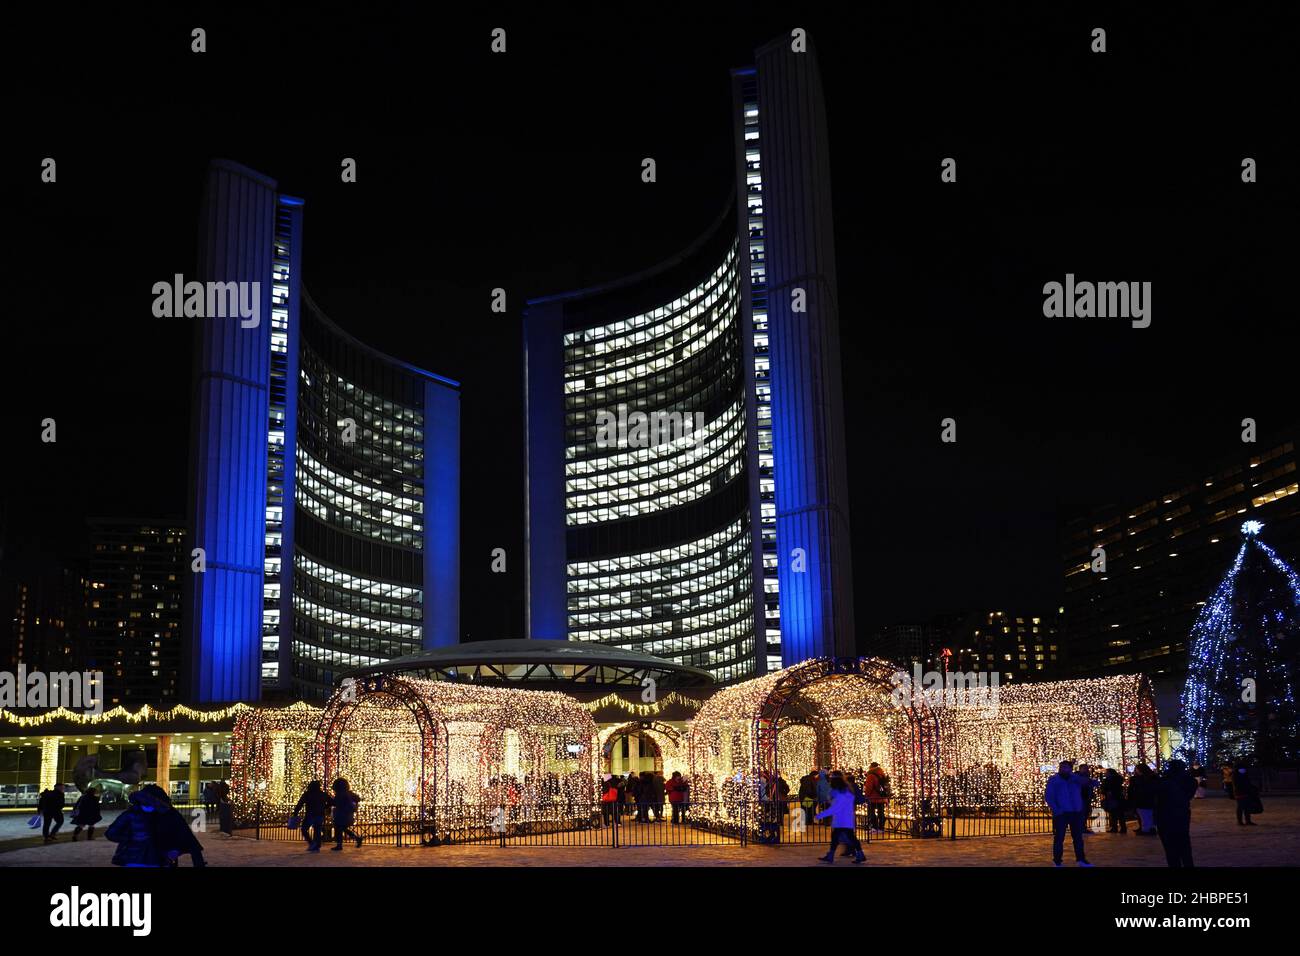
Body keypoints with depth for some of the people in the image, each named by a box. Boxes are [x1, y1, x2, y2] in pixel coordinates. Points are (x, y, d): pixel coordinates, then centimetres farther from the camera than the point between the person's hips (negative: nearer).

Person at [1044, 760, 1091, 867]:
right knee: (1059, 837, 0)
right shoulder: (1054, 780, -1)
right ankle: (1057, 861, 8)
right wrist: (1056, 809, -17)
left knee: (1078, 837, 10)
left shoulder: (1076, 779, 6)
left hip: (1076, 812, 3)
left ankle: (1081, 859, 19)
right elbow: (1048, 796, -5)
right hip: (1061, 813, -3)